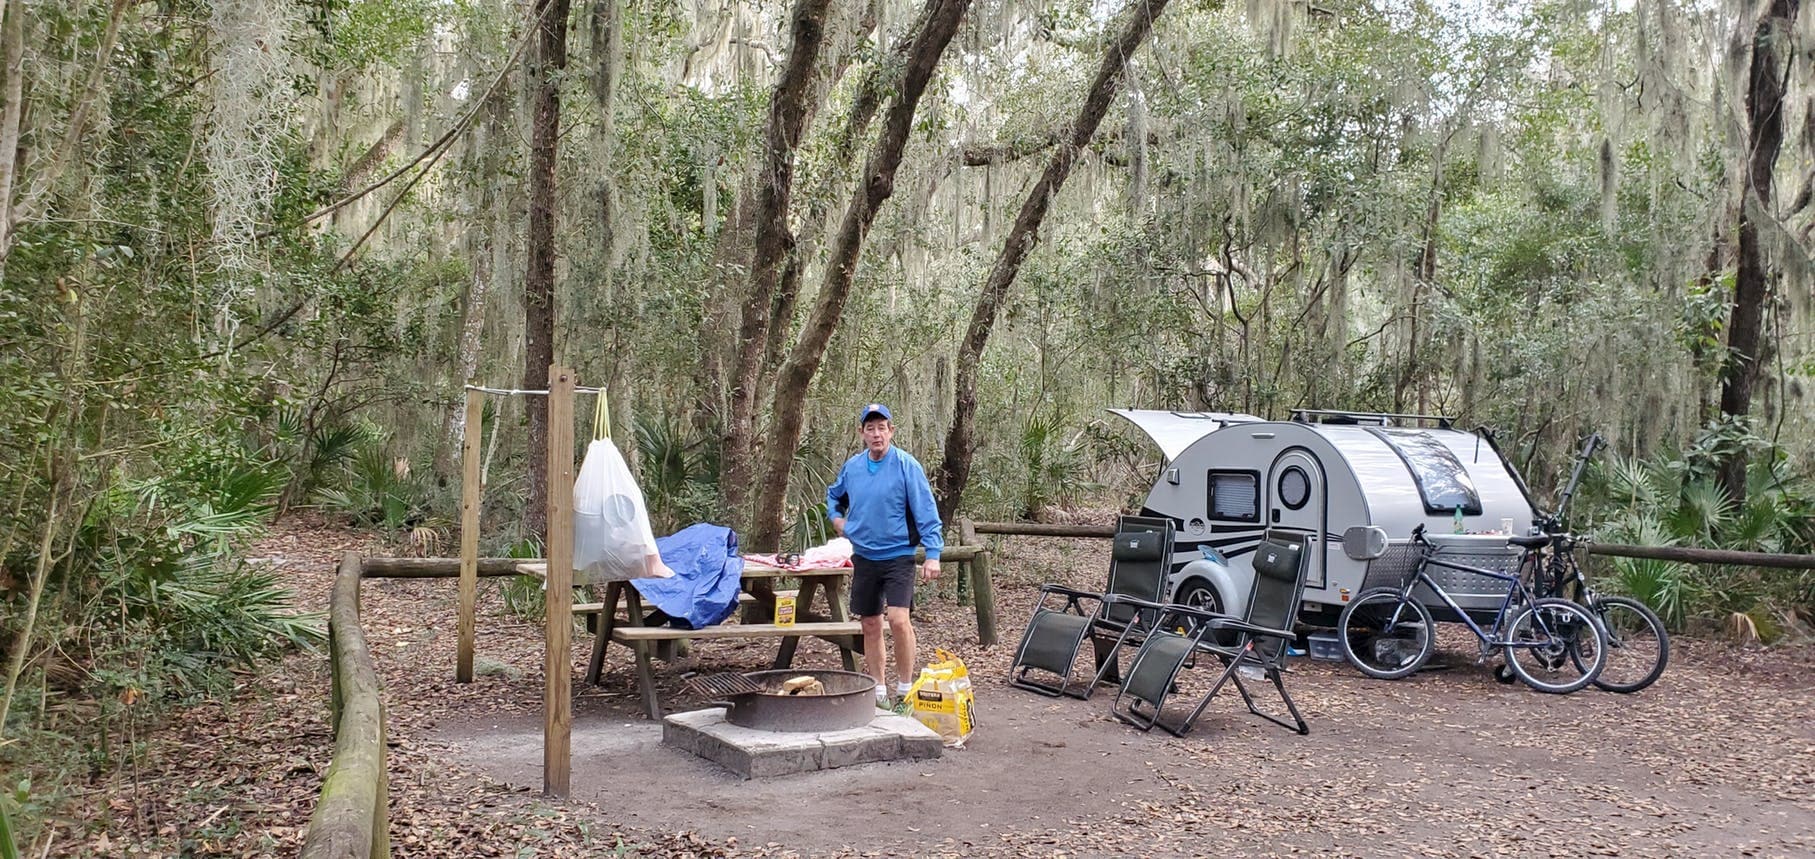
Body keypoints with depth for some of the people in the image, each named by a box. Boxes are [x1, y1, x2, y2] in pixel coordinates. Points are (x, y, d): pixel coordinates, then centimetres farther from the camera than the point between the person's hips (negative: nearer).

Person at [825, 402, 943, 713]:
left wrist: (933, 554, -19)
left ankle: (905, 691, -5)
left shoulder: (906, 465, -11)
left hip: (898, 556, -5)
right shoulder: (852, 466, 4)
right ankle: (879, 693, 21)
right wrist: (837, 519, 7)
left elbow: (926, 511, -13)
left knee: (899, 620, -19)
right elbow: (833, 495, 26)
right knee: (870, 625, 10)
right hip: (863, 556, 5)